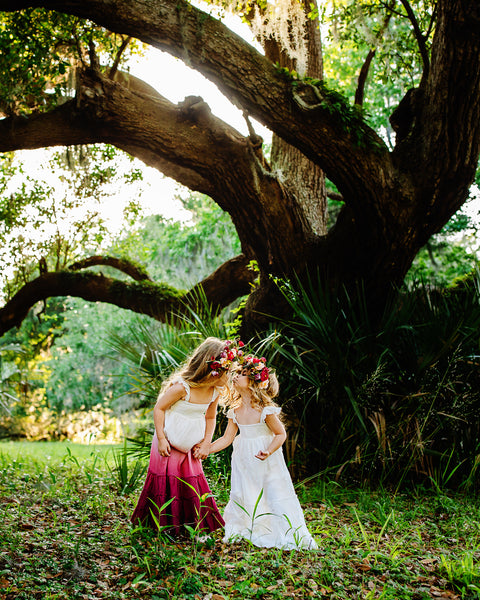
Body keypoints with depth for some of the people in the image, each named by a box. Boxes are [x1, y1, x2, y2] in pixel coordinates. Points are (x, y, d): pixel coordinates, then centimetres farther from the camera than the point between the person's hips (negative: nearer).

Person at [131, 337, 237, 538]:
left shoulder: (215, 392, -6)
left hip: (190, 449, 5)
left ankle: (192, 526, 20)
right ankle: (164, 526, 17)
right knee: (167, 485, 2)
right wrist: (161, 439, -17)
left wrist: (206, 444, 0)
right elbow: (159, 408, -16)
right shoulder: (181, 387, -26)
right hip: (169, 446, -5)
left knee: (193, 487, 7)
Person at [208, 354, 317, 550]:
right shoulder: (235, 412, -4)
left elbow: (281, 434, -12)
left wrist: (269, 452, -27)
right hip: (245, 462, 5)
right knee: (242, 495, 13)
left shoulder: (265, 410, -20)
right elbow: (227, 438, 3)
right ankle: (241, 530, 34)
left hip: (267, 462, -5)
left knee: (276, 495, -2)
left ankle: (290, 534, 15)